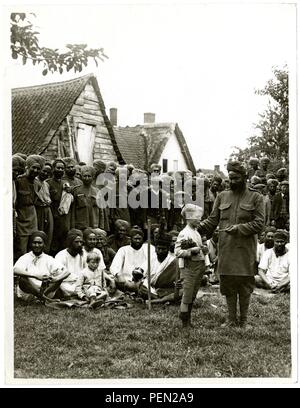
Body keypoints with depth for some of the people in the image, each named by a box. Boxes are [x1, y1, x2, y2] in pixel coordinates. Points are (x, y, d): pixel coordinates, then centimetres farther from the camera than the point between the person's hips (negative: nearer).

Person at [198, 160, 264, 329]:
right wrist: (197, 228, -6)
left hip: (245, 250, -2)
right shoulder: (223, 196, 10)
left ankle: (244, 320, 18)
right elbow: (212, 220, 10)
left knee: (245, 285, 4)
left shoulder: (256, 197, 1)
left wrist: (239, 228, -17)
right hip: (226, 250, 3)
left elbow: (259, 224, -5)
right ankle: (232, 319, 19)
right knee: (228, 284, 6)